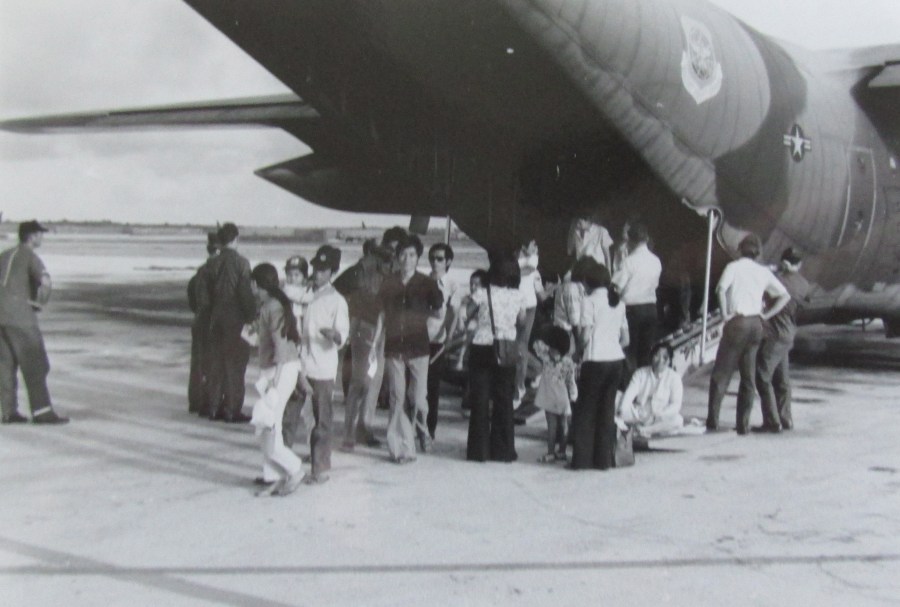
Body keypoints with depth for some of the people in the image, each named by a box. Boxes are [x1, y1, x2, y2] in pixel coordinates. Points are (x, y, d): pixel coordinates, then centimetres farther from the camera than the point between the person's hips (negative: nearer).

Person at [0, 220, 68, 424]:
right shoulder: (30, 256, -5)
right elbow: (45, 281, -22)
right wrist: (40, 302, -6)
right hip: (20, 316, -8)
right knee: (35, 365, -5)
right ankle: (42, 411, -8)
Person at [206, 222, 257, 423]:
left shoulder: (213, 263, 3)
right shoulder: (240, 262, -11)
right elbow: (246, 293, -14)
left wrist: (211, 316, 13)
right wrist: (251, 316, -5)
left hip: (216, 319, 5)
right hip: (236, 320, -5)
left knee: (216, 363, 13)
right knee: (235, 365, 0)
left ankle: (213, 408, 18)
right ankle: (231, 410, 0)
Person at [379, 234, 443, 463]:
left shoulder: (427, 283, 2)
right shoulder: (388, 284, 7)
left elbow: (439, 312, 12)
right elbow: (382, 315, 11)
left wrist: (420, 312, 4)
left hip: (418, 349, -1)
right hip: (393, 349, 2)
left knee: (418, 398, -3)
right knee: (397, 399, 0)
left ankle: (422, 431, 27)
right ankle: (401, 447, 6)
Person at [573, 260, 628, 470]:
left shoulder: (590, 301, -5)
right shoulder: (618, 303, 13)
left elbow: (586, 336, -12)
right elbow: (625, 339, 12)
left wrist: (577, 347, 6)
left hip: (596, 360, -5)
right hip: (616, 359, 5)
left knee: (585, 410, 4)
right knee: (607, 409, 11)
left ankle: (582, 458, 4)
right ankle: (604, 458, 11)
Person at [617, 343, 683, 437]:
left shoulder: (674, 377, -2)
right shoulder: (641, 373, 3)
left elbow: (676, 404, -10)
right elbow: (629, 394, -9)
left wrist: (661, 413, -29)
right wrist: (622, 409, -30)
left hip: (659, 418, -2)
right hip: (638, 414, 2)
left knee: (678, 420, -33)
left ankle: (643, 430, -25)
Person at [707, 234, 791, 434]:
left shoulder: (734, 267, -3)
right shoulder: (763, 272, 10)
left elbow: (721, 288, -22)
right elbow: (785, 296, 10)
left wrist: (725, 314, -14)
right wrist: (766, 314, 8)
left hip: (737, 323, -4)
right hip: (756, 324, 5)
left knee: (721, 374, 2)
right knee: (749, 377, 11)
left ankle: (712, 421, -1)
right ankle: (743, 424, 11)